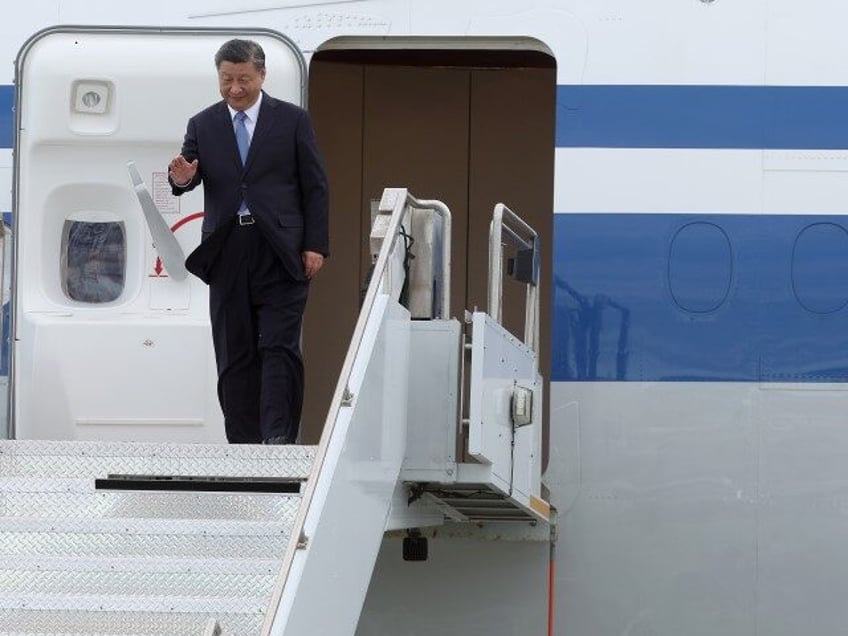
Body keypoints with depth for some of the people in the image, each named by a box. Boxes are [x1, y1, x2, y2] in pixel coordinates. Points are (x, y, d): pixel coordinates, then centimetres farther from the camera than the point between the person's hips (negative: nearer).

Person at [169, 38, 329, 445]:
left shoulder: (292, 120, 5)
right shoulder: (202, 125, 10)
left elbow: (315, 187, 4)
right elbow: (191, 176, 2)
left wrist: (315, 245, -4)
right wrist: (181, 178, -23)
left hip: (281, 253, -3)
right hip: (227, 254, 3)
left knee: (280, 347, -10)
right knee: (235, 354, 5)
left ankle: (279, 438, -12)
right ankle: (243, 445, 9)